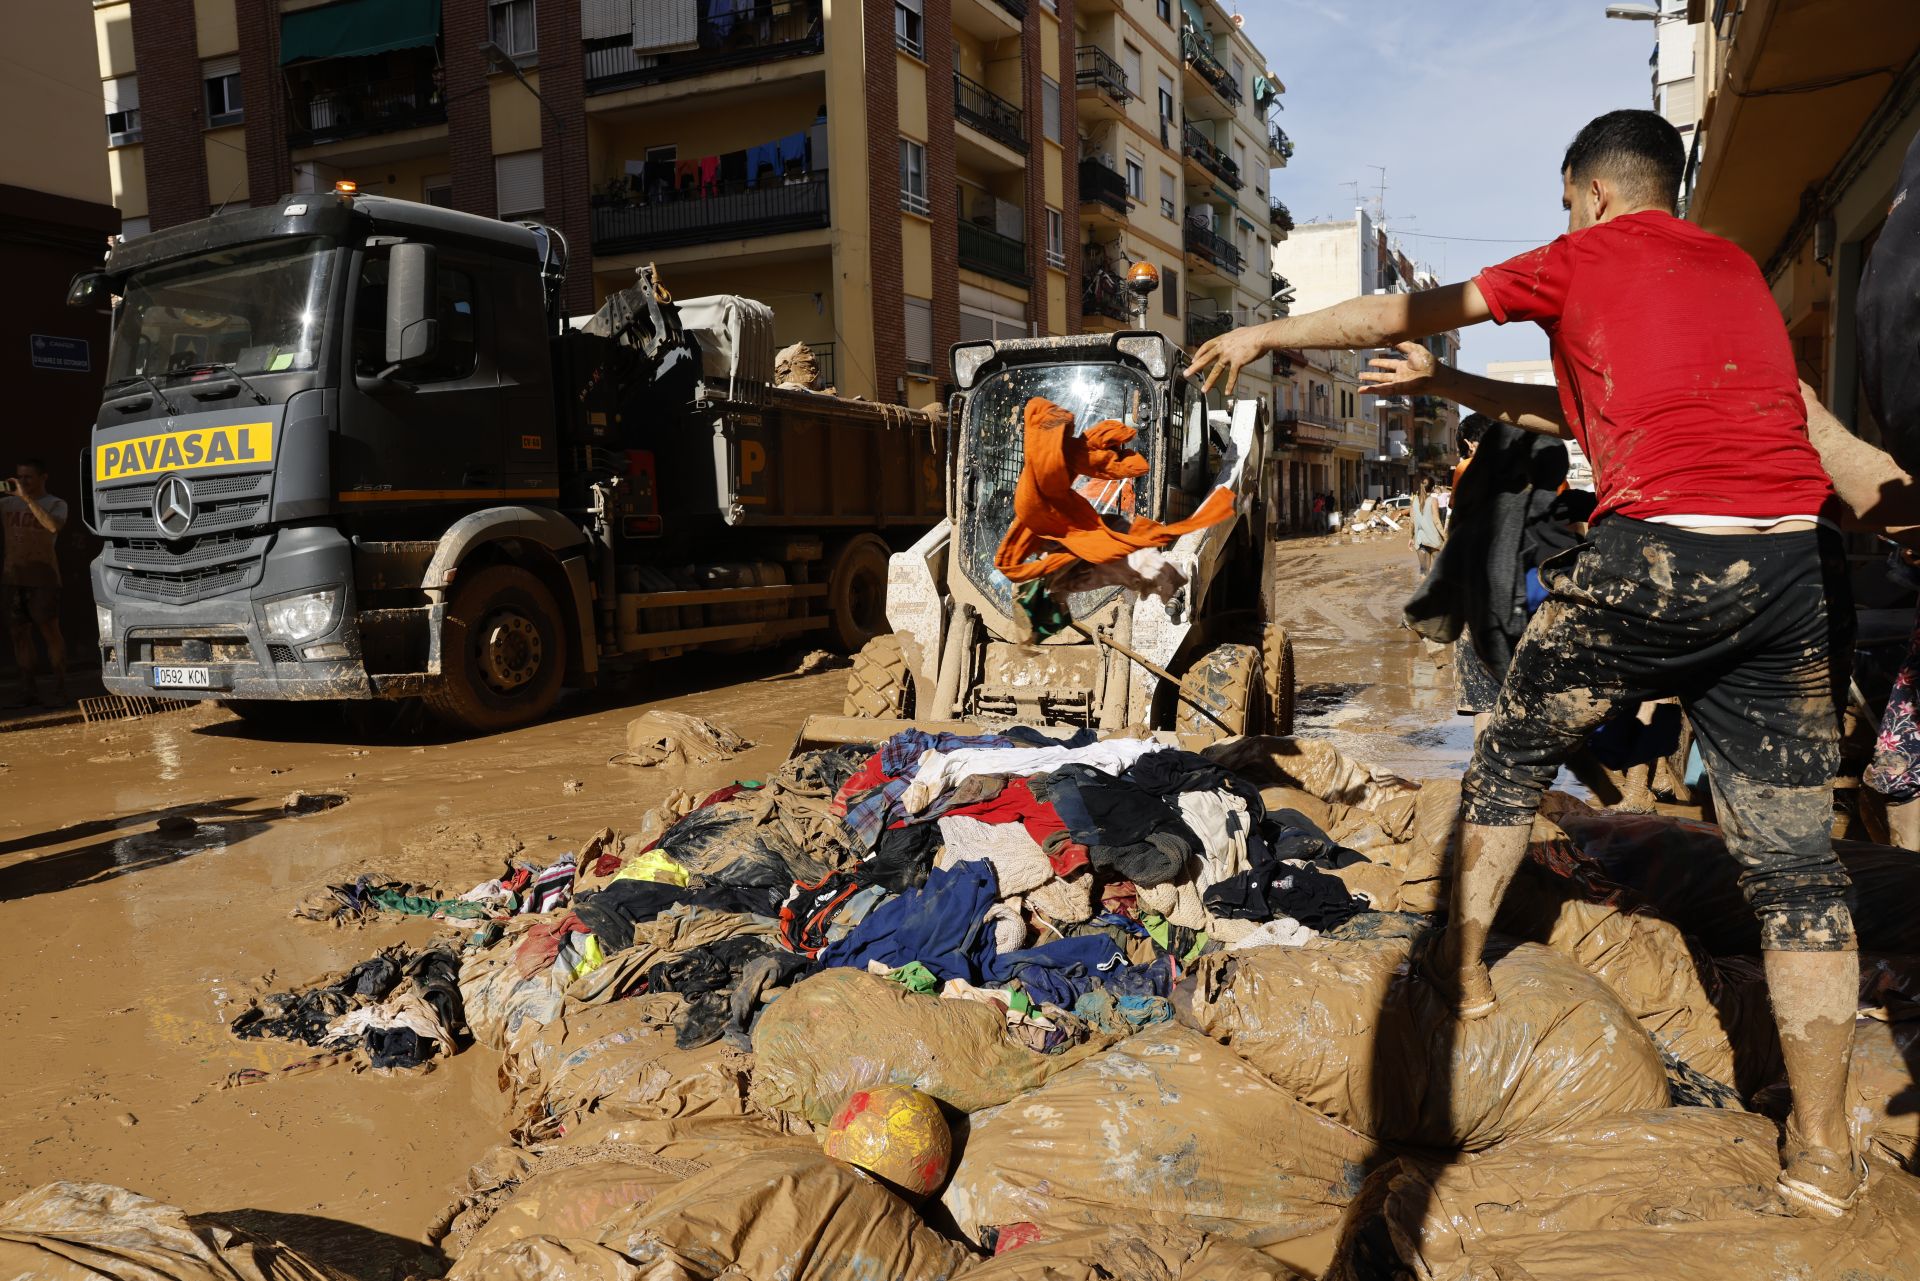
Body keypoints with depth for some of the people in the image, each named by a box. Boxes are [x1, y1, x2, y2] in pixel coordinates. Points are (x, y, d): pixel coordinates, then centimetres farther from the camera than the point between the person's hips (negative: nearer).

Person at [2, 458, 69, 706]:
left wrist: (27, 498, -25)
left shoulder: (56, 504, -2)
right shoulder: (8, 503, 10)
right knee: (19, 633, 7)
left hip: (42, 576, -5)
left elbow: (53, 526, -23)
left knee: (50, 631, -6)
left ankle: (60, 688, -2)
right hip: (13, 576, 5)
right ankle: (27, 689, 14)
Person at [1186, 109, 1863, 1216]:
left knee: (1517, 752, 19)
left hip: (1661, 553, -5)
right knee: (1796, 860, 9)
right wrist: (1446, 387, 36)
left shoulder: (1591, 257, 8)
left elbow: (1402, 313, 14)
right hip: (1800, 562, 6)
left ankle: (1463, 963, 32)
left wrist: (1264, 334, 27)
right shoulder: (1737, 268, 25)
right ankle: (1823, 1151, 15)